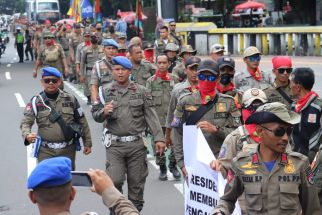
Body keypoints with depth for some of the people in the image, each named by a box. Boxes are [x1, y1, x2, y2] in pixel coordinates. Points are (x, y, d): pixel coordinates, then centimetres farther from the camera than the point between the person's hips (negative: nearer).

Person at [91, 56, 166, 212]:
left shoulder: (141, 91, 4)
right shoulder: (105, 91, 4)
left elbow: (151, 116, 2)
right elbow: (95, 116, 6)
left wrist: (159, 138, -4)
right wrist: (103, 112, -17)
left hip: (137, 144, 1)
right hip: (115, 144, 0)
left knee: (136, 183, 7)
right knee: (114, 181, -8)